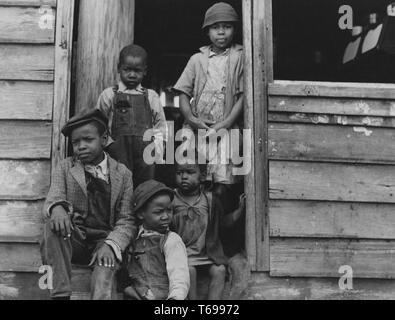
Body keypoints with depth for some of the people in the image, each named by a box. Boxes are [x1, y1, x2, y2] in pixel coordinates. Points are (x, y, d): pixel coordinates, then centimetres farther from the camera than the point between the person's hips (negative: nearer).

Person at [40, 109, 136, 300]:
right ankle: (60, 295, -30)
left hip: (105, 240, -1)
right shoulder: (65, 168, 9)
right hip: (72, 239, 2)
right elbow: (52, 199, -4)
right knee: (53, 223, -31)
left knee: (104, 273, -33)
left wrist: (111, 244, -21)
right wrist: (56, 207, -31)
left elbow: (127, 220, 0)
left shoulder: (122, 174, 5)